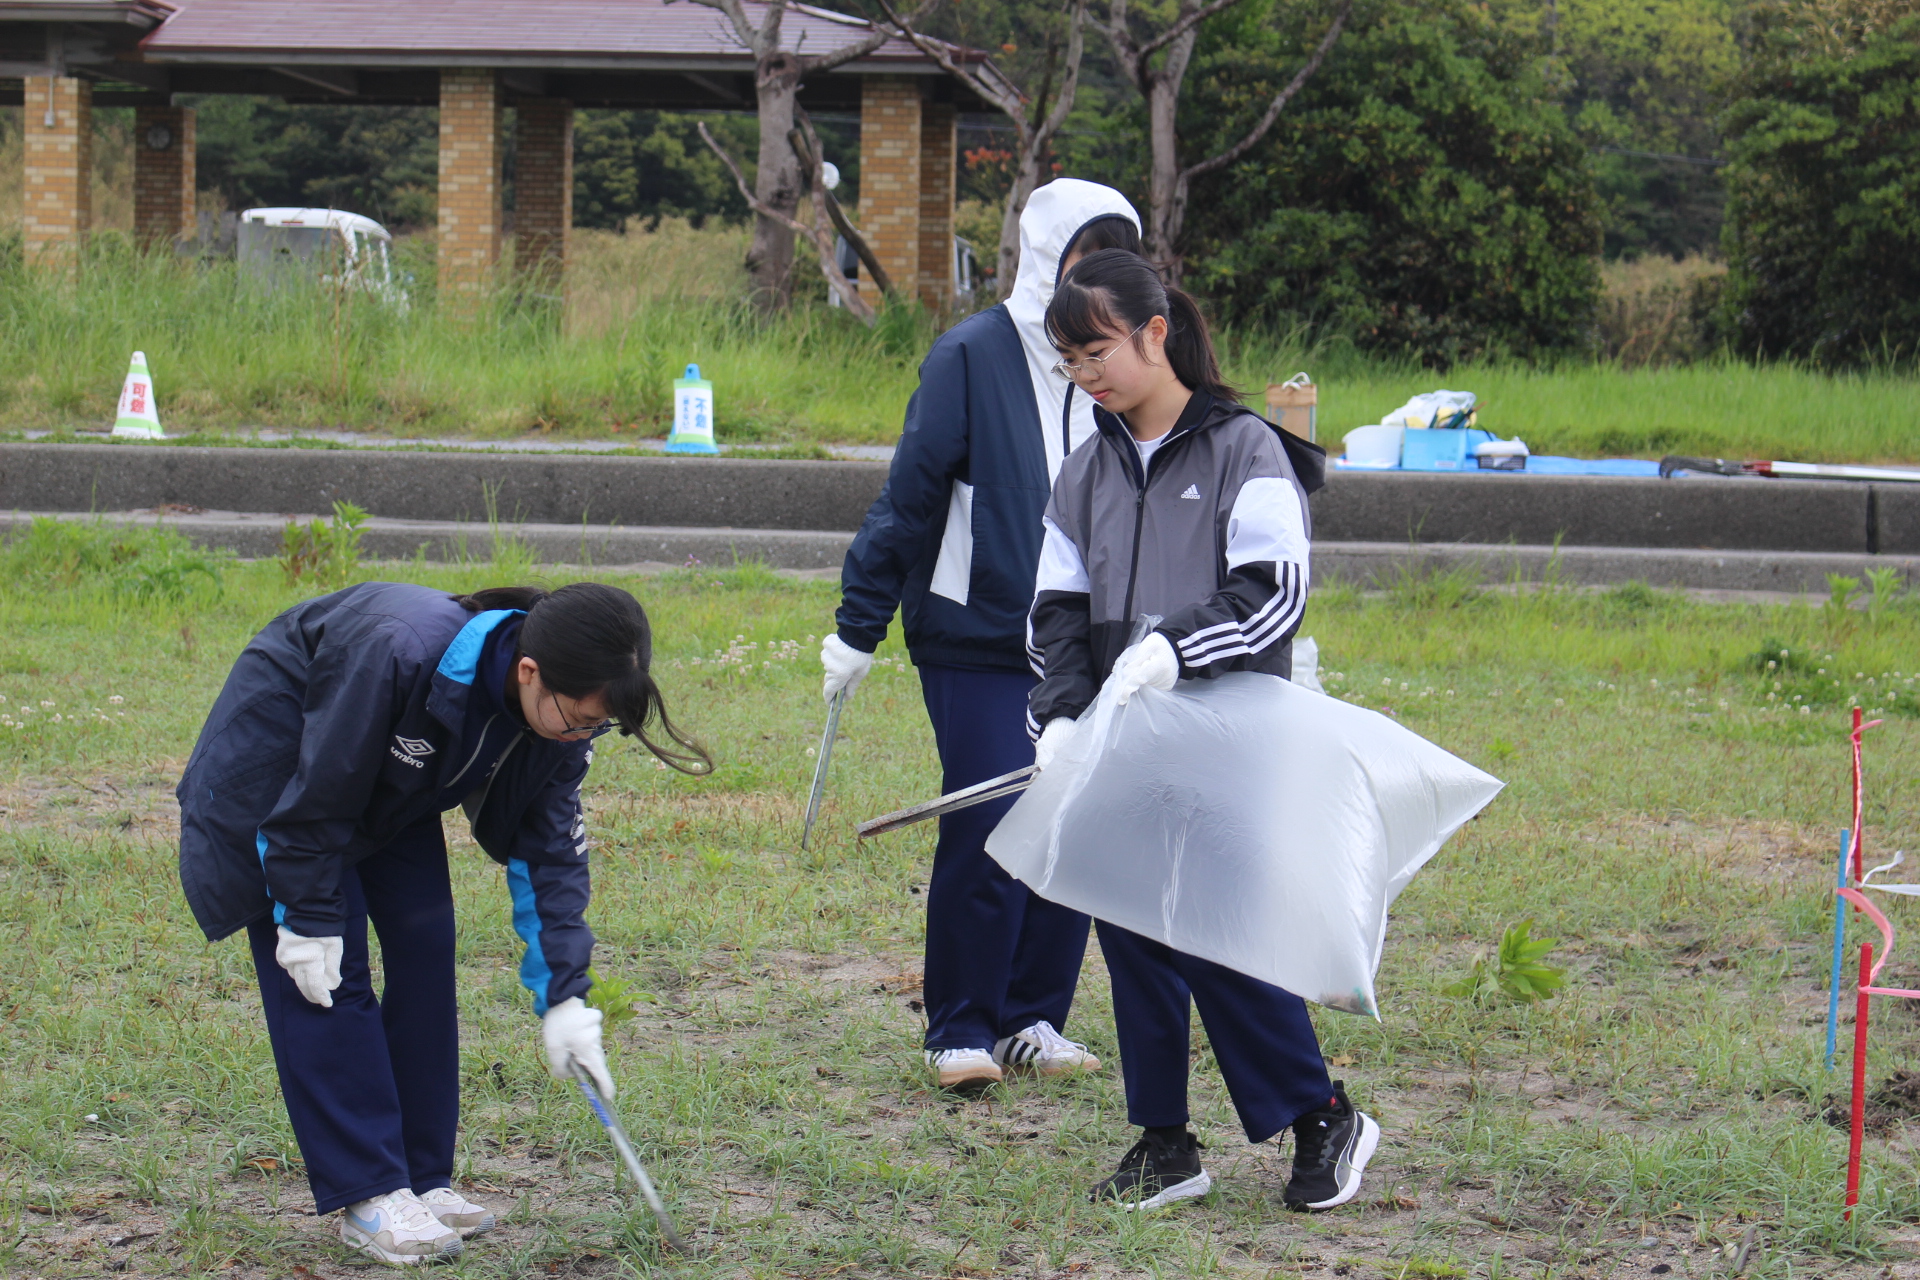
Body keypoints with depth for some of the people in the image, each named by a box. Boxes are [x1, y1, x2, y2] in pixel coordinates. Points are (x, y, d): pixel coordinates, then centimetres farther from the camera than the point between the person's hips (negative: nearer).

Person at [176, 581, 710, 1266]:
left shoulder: (560, 712, -20)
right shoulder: (401, 652, -41)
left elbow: (549, 849, -11)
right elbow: (316, 795, -30)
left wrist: (562, 998, -14)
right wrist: (307, 919, -23)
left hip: (390, 789, 7)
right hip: (280, 765, -7)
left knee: (425, 947, 0)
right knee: (325, 967, -12)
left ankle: (422, 1179, 8)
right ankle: (367, 1196, -11)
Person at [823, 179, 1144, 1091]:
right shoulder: (972, 356, -7)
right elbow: (910, 493, -5)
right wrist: (858, 626, -4)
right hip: (978, 641, -5)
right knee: (988, 830, -9)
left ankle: (1032, 1022, 16)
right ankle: (960, 1033, 4)